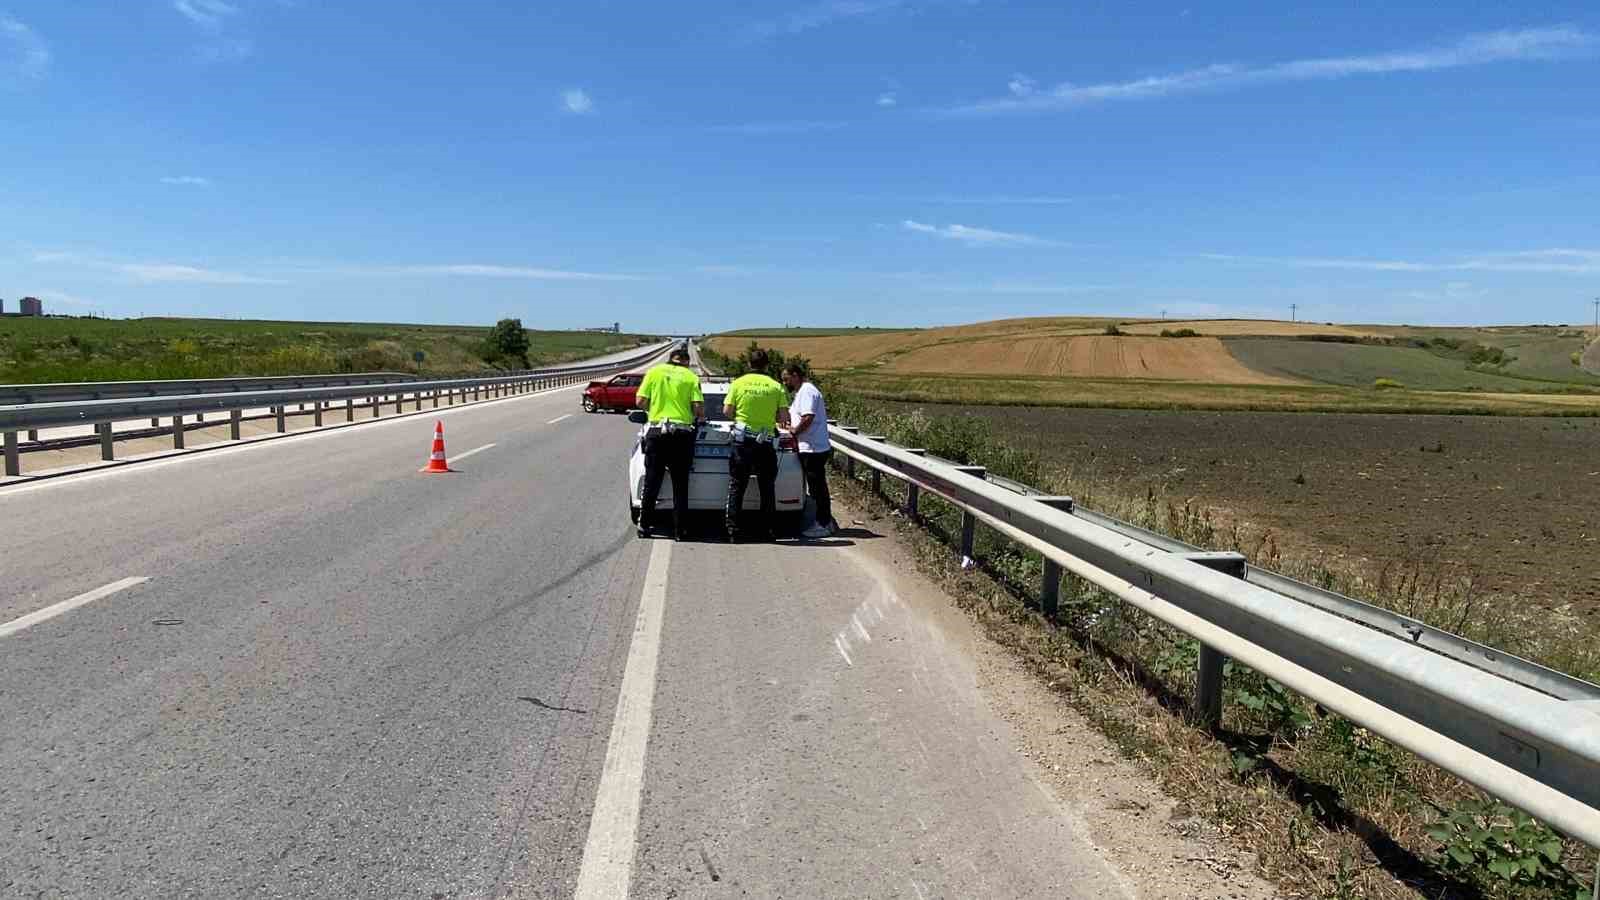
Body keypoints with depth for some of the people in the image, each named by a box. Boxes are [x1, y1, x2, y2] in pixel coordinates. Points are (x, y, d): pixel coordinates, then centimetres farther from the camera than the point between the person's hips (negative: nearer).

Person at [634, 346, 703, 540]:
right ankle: (679, 531, 8)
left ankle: (644, 526, 11)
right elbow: (699, 408, -6)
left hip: (656, 431, 1)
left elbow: (641, 401, 0)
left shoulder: (654, 372, 5)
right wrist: (700, 418, 16)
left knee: (652, 482, 9)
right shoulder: (691, 377, 2)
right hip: (682, 433, -1)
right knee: (680, 485, 6)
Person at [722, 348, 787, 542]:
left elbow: (727, 411, -3)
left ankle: (732, 528, 1)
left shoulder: (738, 383, -1)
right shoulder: (776, 386, 1)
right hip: (767, 440, 1)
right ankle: (766, 531, 11)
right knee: (767, 487, 9)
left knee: (736, 486, 5)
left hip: (742, 439, 0)